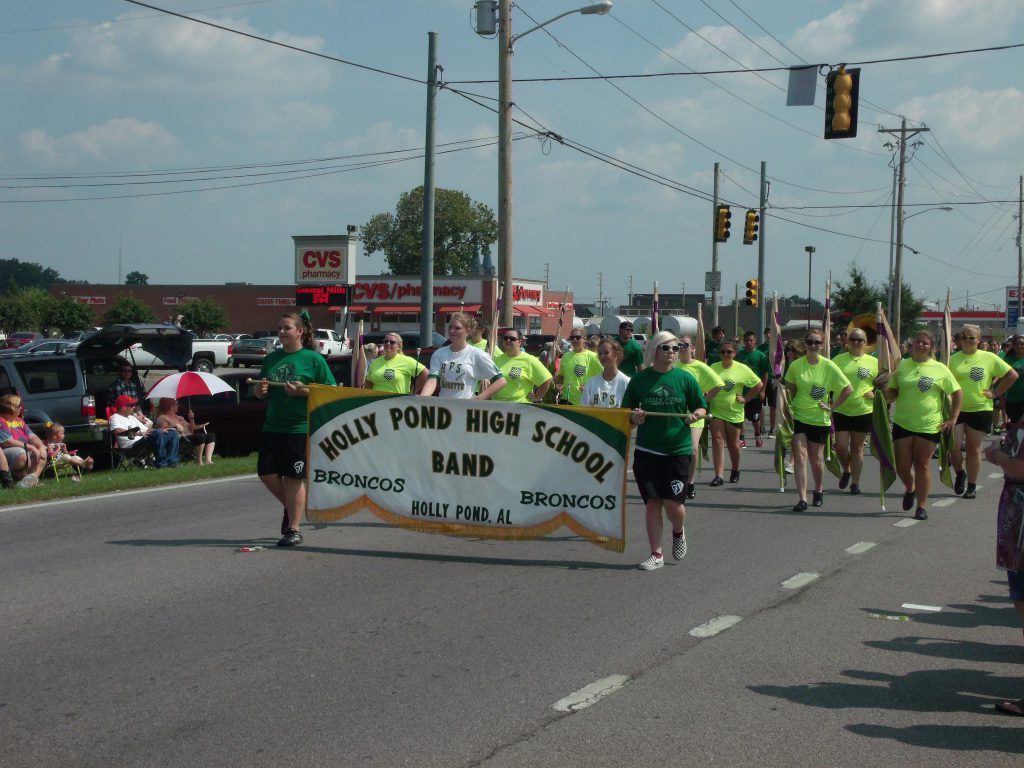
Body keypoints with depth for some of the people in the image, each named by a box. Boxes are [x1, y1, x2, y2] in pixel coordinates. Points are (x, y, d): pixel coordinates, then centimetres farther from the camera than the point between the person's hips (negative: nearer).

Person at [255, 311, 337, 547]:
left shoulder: (313, 359, -4)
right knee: (266, 473, 4)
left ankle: (293, 530, 8)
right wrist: (259, 389, -3)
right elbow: (260, 393, 21)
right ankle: (290, 507, 31)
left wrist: (304, 390, -19)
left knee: (293, 477, -1)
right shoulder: (271, 358, 12)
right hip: (272, 427, 6)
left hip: (300, 428, -5)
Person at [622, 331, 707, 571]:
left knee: (673, 503, -6)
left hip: (678, 450, -1)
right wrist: (634, 417, -12)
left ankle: (679, 532, 28)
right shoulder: (640, 379, 2)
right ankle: (656, 554, 11)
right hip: (647, 450, 1)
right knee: (652, 502, 1)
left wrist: (696, 415, -13)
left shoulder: (685, 378, 1)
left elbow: (701, 407, 9)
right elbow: (626, 412, 10)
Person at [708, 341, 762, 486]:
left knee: (733, 444, 10)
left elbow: (758, 385, 2)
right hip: (716, 411, 0)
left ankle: (735, 471, 33)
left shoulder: (742, 369, -5)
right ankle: (719, 475, -13)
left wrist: (746, 399, -2)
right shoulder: (713, 368, -2)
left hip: (734, 413, 0)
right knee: (717, 440, -11)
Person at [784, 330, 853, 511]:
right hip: (798, 417, 1)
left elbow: (848, 389, -3)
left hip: (819, 419, 0)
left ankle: (818, 491, 35)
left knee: (816, 459, 10)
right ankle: (802, 499, -10)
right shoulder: (795, 365, -3)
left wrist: (832, 407, -6)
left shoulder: (829, 366, -7)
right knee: (800, 457, -9)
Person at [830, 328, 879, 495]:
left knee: (857, 447, 8)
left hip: (863, 411, 0)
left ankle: (855, 482, 18)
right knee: (841, 446, -4)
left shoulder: (873, 362, 2)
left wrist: (875, 394, -8)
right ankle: (846, 470, 26)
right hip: (841, 410, 0)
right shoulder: (838, 360, 2)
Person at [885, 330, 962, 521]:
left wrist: (953, 419, -1)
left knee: (922, 465, 3)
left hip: (929, 425, -2)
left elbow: (957, 393, 4)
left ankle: (922, 505, 12)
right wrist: (884, 389, -14)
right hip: (902, 424, 2)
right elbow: (891, 394, 8)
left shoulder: (940, 369, -2)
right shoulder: (902, 366, 4)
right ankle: (910, 489, 35)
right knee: (902, 466, 4)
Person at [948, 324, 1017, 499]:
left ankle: (972, 486, 18)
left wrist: (996, 393, 0)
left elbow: (1012, 375, 4)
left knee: (974, 449, 6)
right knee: (953, 446, -5)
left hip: (980, 410, -1)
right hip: (956, 409, 1)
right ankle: (960, 474, 23)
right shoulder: (953, 359, 2)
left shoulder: (989, 358, -1)